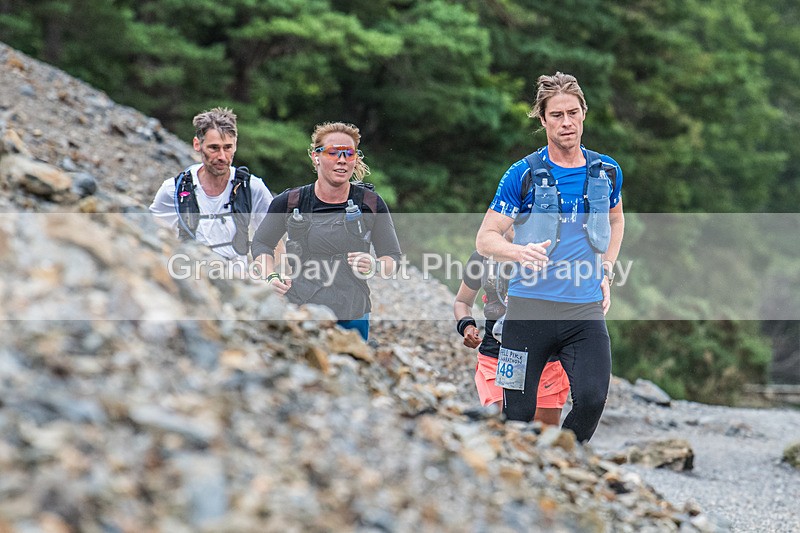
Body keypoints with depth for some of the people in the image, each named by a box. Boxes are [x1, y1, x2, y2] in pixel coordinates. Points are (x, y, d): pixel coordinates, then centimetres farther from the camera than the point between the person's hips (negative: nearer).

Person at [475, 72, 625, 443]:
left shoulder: (607, 171, 7)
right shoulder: (524, 174, -3)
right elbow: (485, 239, -3)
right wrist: (522, 252, -23)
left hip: (586, 308, 2)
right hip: (530, 307, -2)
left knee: (592, 399, -14)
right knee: (518, 412, -2)